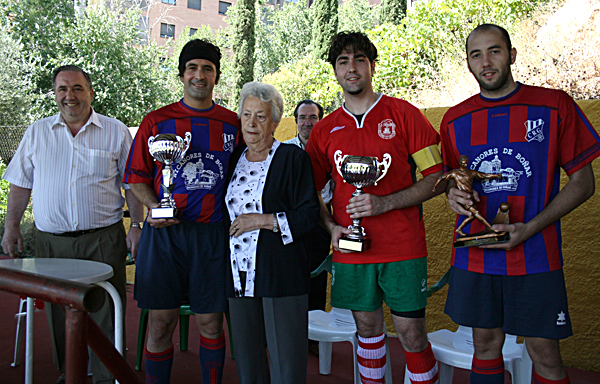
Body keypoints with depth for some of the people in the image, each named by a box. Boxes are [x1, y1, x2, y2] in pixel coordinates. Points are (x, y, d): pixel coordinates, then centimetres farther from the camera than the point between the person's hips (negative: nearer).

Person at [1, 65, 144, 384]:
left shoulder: (116, 132, 3)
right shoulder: (37, 132, 10)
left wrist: (136, 226, -3)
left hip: (103, 240, -2)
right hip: (51, 241, 3)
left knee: (105, 313, 0)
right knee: (59, 314, 11)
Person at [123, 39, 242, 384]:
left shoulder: (232, 124, 8)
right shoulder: (156, 121, 5)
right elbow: (137, 177, 7)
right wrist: (155, 207, -10)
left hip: (213, 234, 1)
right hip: (164, 232, 0)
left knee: (211, 323, 8)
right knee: (161, 323, 4)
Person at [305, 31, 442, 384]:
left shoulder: (403, 113, -1)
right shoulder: (324, 130, 8)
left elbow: (436, 176, -4)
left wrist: (385, 203, -16)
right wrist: (331, 226, -3)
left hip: (403, 248, -3)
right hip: (351, 250, 3)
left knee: (412, 336, 1)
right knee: (368, 329, 15)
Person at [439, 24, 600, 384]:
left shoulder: (555, 105, -3)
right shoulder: (455, 119, 6)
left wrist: (529, 228, -14)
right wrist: (453, 192, -8)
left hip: (535, 259, -2)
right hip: (474, 257, 3)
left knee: (545, 354, 4)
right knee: (486, 344, 13)